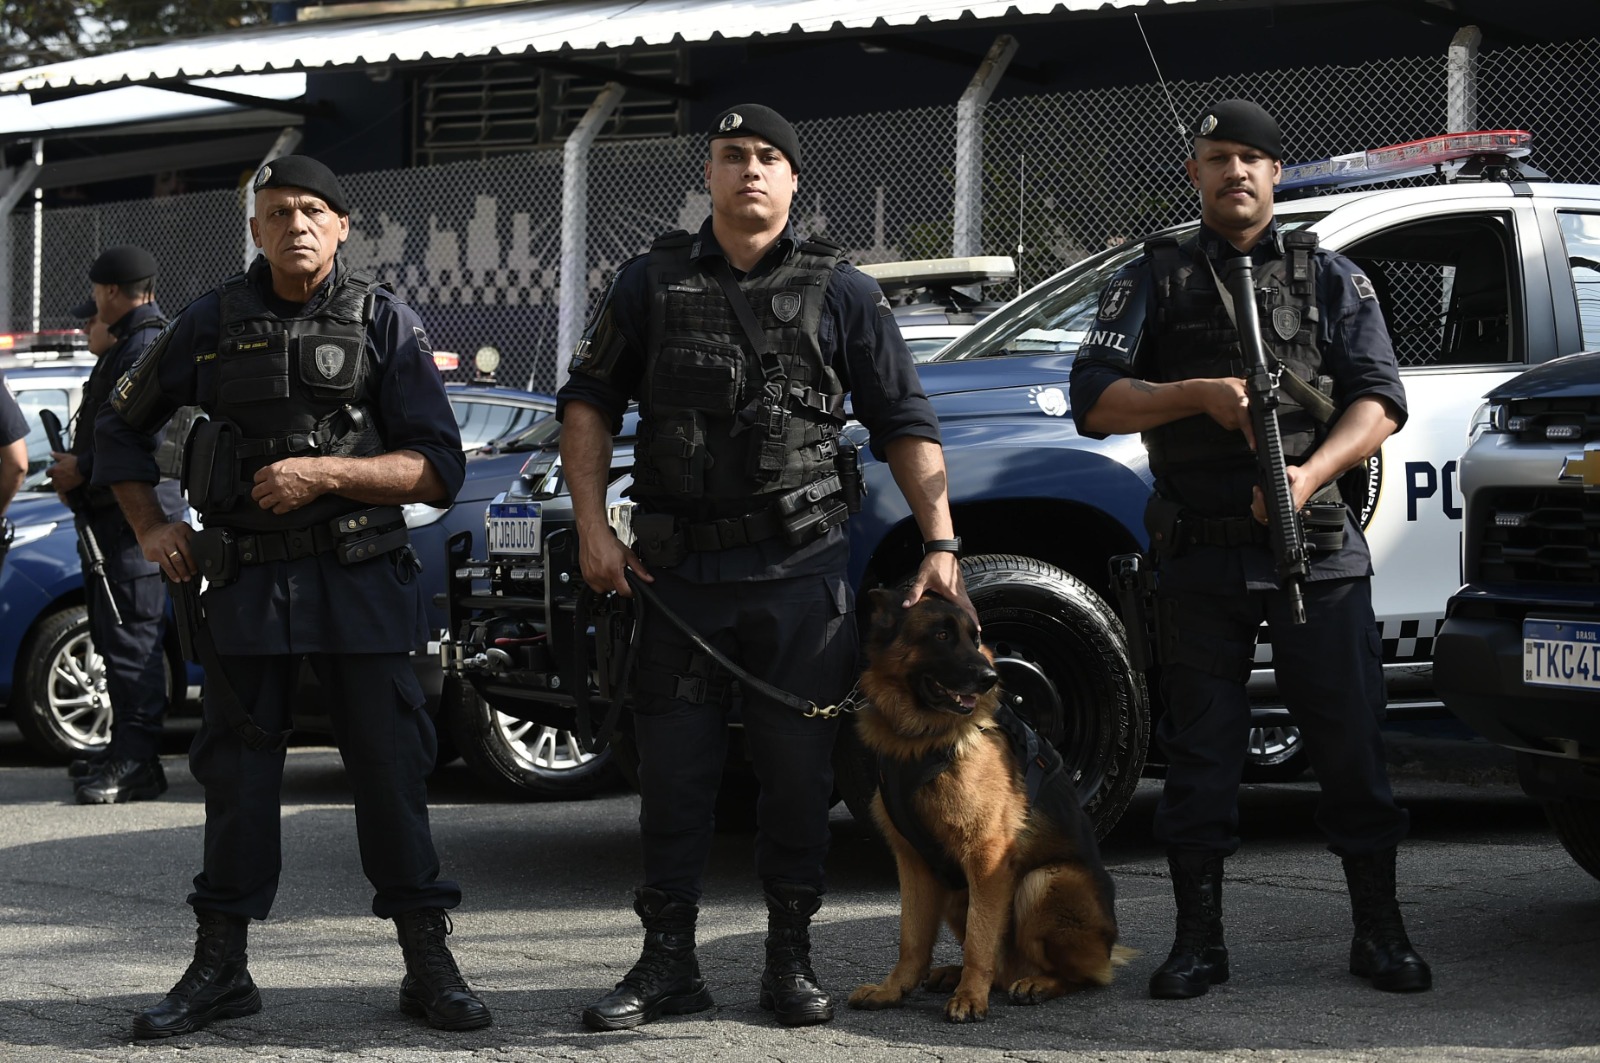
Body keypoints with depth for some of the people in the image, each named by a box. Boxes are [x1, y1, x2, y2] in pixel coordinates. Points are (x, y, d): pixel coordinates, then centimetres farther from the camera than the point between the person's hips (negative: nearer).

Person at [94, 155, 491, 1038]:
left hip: (358, 577, -2)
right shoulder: (212, 325, 7)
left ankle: (428, 964, 6)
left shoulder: (384, 323, 1)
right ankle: (220, 969, 14)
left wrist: (325, 472, -16)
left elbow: (439, 469, -4)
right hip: (246, 582, 2)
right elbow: (120, 426, 20)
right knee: (236, 772, 5)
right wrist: (150, 529, 8)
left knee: (389, 767, -1)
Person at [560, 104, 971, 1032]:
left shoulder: (841, 293, 5)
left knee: (799, 765, 3)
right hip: (681, 567, 1)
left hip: (804, 570, -1)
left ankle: (792, 957, 14)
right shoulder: (654, 282, 9)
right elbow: (589, 402, 12)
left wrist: (941, 544, -4)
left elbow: (906, 425, 5)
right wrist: (593, 528, 1)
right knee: (675, 764, 3)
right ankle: (669, 961, 11)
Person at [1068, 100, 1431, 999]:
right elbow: (1096, 401, 1)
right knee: (1201, 749, 4)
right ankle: (1200, 941, 12)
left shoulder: (1330, 276, 11)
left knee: (1352, 739, 1)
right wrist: (1200, 394, -14)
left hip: (1318, 549, 0)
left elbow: (1379, 400, 1)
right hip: (1201, 555, 0)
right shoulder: (1154, 280, 11)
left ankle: (1381, 932, 11)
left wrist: (1311, 472, -16)